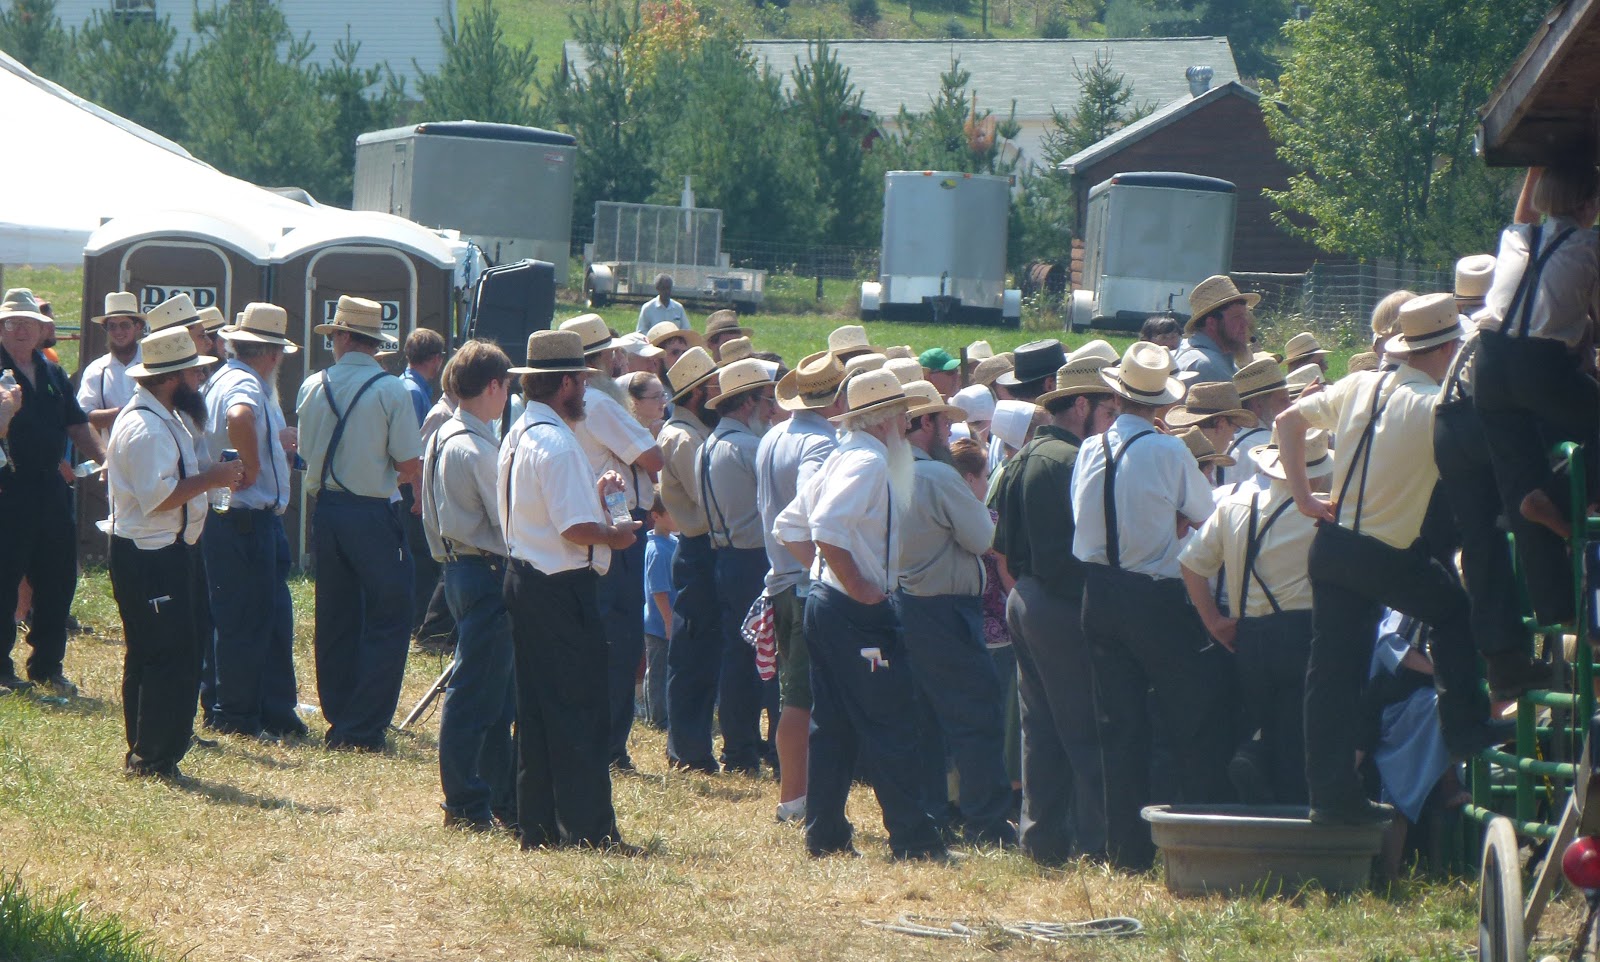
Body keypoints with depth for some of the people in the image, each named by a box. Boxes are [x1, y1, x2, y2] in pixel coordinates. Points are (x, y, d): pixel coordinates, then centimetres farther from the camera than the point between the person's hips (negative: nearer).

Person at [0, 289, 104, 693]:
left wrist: (103, 459, 7)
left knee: (57, 578, 9)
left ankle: (48, 665, 19)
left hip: (51, 489, 7)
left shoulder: (53, 374, 14)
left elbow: (77, 424, 19)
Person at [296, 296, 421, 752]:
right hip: (374, 515, -5)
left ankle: (339, 721, 19)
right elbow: (410, 466, -12)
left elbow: (307, 451, 11)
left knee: (335, 620, 14)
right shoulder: (391, 390, -12)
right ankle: (365, 727, -3)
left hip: (326, 509, 5)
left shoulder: (313, 387, 2)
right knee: (387, 620, 2)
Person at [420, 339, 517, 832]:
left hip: (458, 565, 10)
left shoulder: (441, 439, 11)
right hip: (487, 572, -10)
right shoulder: (478, 450, -19)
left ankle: (502, 797, 21)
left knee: (498, 694, 16)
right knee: (475, 692, -4)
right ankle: (466, 806, 0)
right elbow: (510, 521, -17)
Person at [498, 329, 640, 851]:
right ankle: (589, 831, -5)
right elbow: (577, 528, -23)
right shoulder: (556, 443, -18)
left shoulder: (518, 436, 13)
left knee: (537, 706, 13)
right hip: (563, 588, -10)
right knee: (581, 711, -6)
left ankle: (537, 826, 16)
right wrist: (615, 534, -5)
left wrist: (593, 493, 13)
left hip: (524, 578, 10)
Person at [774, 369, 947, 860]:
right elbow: (826, 527, -29)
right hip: (859, 614, -10)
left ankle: (824, 835, 14)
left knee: (832, 725, 12)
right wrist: (858, 587, -21)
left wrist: (822, 569, 15)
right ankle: (913, 841, -5)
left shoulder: (841, 459, 15)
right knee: (890, 727, -6)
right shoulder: (868, 462, -15)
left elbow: (789, 526, 20)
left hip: (826, 600, 10)